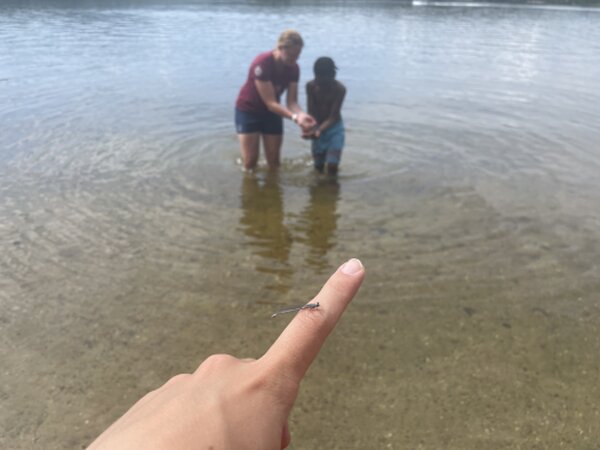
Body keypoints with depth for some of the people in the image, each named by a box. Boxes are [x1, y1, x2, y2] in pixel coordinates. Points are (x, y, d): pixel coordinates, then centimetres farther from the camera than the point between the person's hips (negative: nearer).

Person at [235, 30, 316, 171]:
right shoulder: (262, 64, -32)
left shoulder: (293, 68, -15)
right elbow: (271, 103, -34)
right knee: (250, 162, -5)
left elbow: (292, 101, -16)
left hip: (272, 112, 5)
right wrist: (295, 117, -46)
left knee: (274, 162, 6)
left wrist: (301, 114, -39)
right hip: (248, 111, -5)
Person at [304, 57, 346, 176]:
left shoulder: (339, 89, -20)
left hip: (334, 128, -3)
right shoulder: (310, 86, -12)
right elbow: (311, 112, -15)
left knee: (332, 165, -14)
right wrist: (314, 130, -35)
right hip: (318, 128, 3)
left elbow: (334, 116, -24)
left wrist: (320, 130, -40)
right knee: (318, 166, 11)